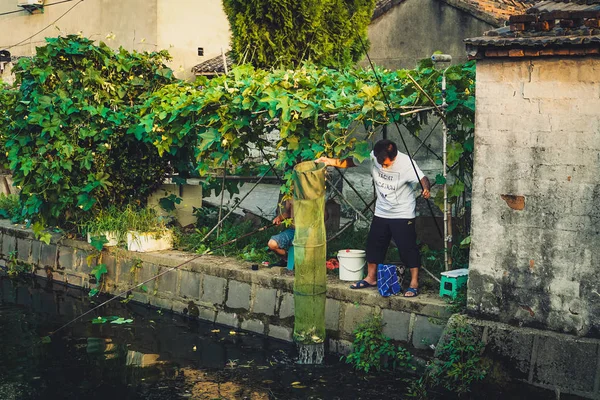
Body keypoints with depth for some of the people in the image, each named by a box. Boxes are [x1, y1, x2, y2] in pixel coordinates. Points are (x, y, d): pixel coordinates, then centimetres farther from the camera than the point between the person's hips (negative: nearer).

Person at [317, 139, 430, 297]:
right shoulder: (373, 157, -10)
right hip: (381, 213, 6)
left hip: (403, 214, -5)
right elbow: (350, 162, 1)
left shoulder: (406, 163, -22)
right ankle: (371, 278, 31)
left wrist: (426, 188, -53)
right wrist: (332, 161, -13)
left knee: (408, 247, -4)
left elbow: (422, 178, -31)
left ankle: (414, 283, 7)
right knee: (374, 244, 14)